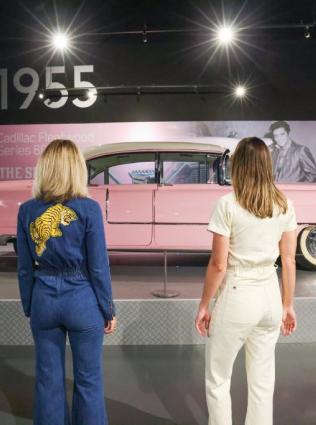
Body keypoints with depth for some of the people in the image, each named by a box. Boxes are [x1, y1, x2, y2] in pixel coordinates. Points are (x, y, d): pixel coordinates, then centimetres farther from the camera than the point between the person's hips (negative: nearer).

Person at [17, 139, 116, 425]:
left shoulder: (27, 210, -3)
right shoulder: (88, 208, -12)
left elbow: (24, 268, 2)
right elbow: (99, 267, -10)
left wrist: (29, 308, 14)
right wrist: (108, 310, 1)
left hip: (43, 300, 3)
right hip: (82, 300, -3)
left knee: (48, 378, 17)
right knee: (88, 379, 13)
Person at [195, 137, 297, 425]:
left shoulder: (227, 205, -14)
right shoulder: (285, 205, 0)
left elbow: (218, 265, -13)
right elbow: (289, 261, 4)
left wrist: (204, 306, -2)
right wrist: (288, 305, 14)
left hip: (237, 298, -5)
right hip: (270, 296, 5)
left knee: (218, 381, 15)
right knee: (263, 382, 19)